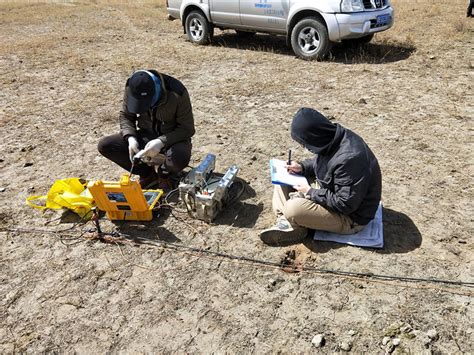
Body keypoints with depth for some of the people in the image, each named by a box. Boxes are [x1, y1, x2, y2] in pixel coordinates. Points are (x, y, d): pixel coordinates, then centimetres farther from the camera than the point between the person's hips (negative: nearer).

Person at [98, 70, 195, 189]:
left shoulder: (177, 94, -26)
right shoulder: (131, 88, -14)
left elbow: (187, 129, -19)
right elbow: (125, 116, 2)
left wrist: (161, 142, -31)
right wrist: (130, 137, -17)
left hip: (172, 139, -4)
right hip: (147, 135, 4)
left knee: (179, 159, -40)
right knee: (104, 145, -14)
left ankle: (165, 172, -1)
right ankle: (149, 174, -3)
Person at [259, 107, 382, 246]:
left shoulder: (350, 159, -35)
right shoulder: (334, 137, -8)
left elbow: (345, 204, -30)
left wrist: (311, 192, -21)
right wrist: (302, 167, -5)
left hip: (351, 216, -9)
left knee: (292, 209, -30)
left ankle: (292, 225, 2)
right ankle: (286, 221, -9)